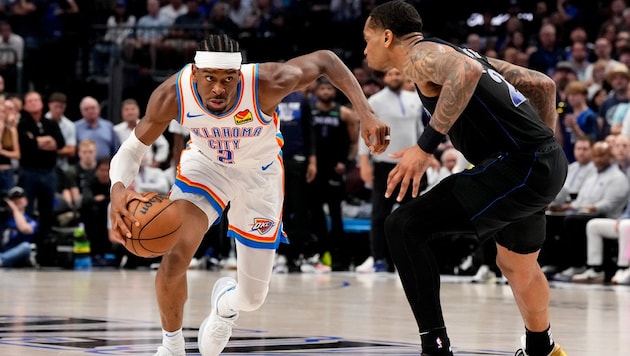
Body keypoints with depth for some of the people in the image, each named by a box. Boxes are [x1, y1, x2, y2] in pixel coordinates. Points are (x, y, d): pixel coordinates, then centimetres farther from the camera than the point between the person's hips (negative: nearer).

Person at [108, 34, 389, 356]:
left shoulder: (266, 84, -37)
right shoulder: (172, 96, -32)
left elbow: (325, 60, -22)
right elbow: (132, 148, -19)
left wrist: (366, 115, -33)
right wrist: (118, 189, -41)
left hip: (259, 172, 0)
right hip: (205, 163, 0)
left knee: (252, 298, 6)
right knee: (174, 259, -24)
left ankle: (226, 303, 47)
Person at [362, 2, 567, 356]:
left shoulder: (421, 53, -4)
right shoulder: (454, 52, 23)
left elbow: (466, 73, -29)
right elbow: (543, 84, 24)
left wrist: (426, 146, -26)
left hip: (519, 166, -10)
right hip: (545, 164, 10)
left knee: (404, 226, -11)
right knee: (516, 266, 32)